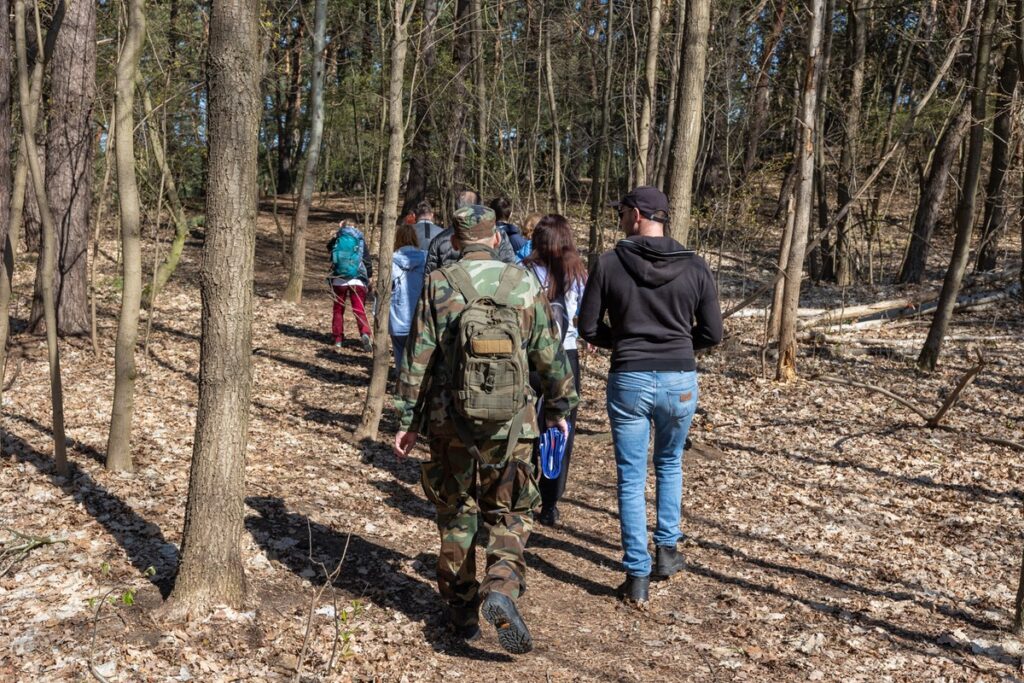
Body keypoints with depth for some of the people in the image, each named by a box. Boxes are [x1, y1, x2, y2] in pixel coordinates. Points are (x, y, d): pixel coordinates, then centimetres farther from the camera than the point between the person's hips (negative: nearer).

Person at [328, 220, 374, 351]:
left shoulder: (337, 240, 5)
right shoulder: (360, 241, 3)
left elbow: (329, 247, 29)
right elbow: (368, 262, 3)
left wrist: (336, 235, 36)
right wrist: (369, 278, 14)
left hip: (339, 281, 1)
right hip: (358, 281, -1)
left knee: (338, 310, 15)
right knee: (360, 311, -2)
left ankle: (338, 339, 15)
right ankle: (365, 334, -25)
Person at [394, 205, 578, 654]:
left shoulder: (439, 285, -3)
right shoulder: (524, 284, 1)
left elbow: (417, 360, -4)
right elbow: (549, 355, 5)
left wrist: (407, 421, 3)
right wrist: (559, 407, 18)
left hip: (450, 423, 0)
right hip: (510, 425, 1)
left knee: (455, 515, 15)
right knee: (509, 514, 14)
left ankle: (463, 613, 23)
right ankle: (502, 589, -8)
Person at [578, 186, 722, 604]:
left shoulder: (609, 264, -6)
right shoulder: (695, 267, -2)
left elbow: (589, 328, -2)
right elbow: (712, 333, 1)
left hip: (628, 381, -2)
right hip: (680, 381, 2)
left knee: (631, 479, 8)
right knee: (669, 464, 26)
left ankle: (637, 576, 9)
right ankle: (667, 548, 25)